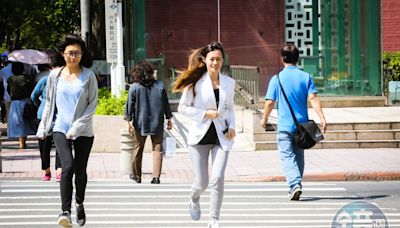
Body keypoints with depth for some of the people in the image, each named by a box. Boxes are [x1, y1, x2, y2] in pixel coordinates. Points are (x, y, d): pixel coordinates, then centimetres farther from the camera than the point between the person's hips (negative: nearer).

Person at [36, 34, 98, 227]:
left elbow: (92, 104, -3)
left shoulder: (88, 76, -3)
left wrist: (77, 127, -11)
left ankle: (79, 204, 35)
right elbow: (49, 102, 13)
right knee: (68, 166, -19)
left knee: (80, 170, 9)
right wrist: (43, 128, 13)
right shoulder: (55, 75, 3)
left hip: (83, 131, 0)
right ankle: (65, 211, -19)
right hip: (60, 128, 0)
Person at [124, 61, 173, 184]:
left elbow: (130, 105, -5)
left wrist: (129, 120, 0)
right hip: (157, 123, 1)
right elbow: (166, 104, 5)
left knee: (138, 149, 12)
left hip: (140, 124, -1)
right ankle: (156, 177, -4)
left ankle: (136, 175, 23)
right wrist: (169, 118, 13)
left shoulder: (135, 87, -6)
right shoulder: (160, 85, 0)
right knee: (157, 149, 4)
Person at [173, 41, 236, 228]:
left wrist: (231, 126, 1)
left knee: (218, 179, -12)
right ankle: (194, 201, 39)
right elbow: (183, 108, -2)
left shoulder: (229, 82, 6)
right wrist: (205, 113, -14)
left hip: (221, 137, 2)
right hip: (200, 136, -2)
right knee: (202, 182, 2)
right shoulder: (195, 81, -5)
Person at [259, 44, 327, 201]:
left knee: (287, 157, -4)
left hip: (284, 125, -3)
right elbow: (313, 98, -8)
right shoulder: (306, 77, 1)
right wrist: (322, 118, -11)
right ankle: (296, 185, 25)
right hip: (302, 124, 3)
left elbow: (270, 102, -4)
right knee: (299, 157, 17)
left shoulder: (277, 78, -4)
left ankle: (295, 185, -23)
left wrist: (264, 119, 12)